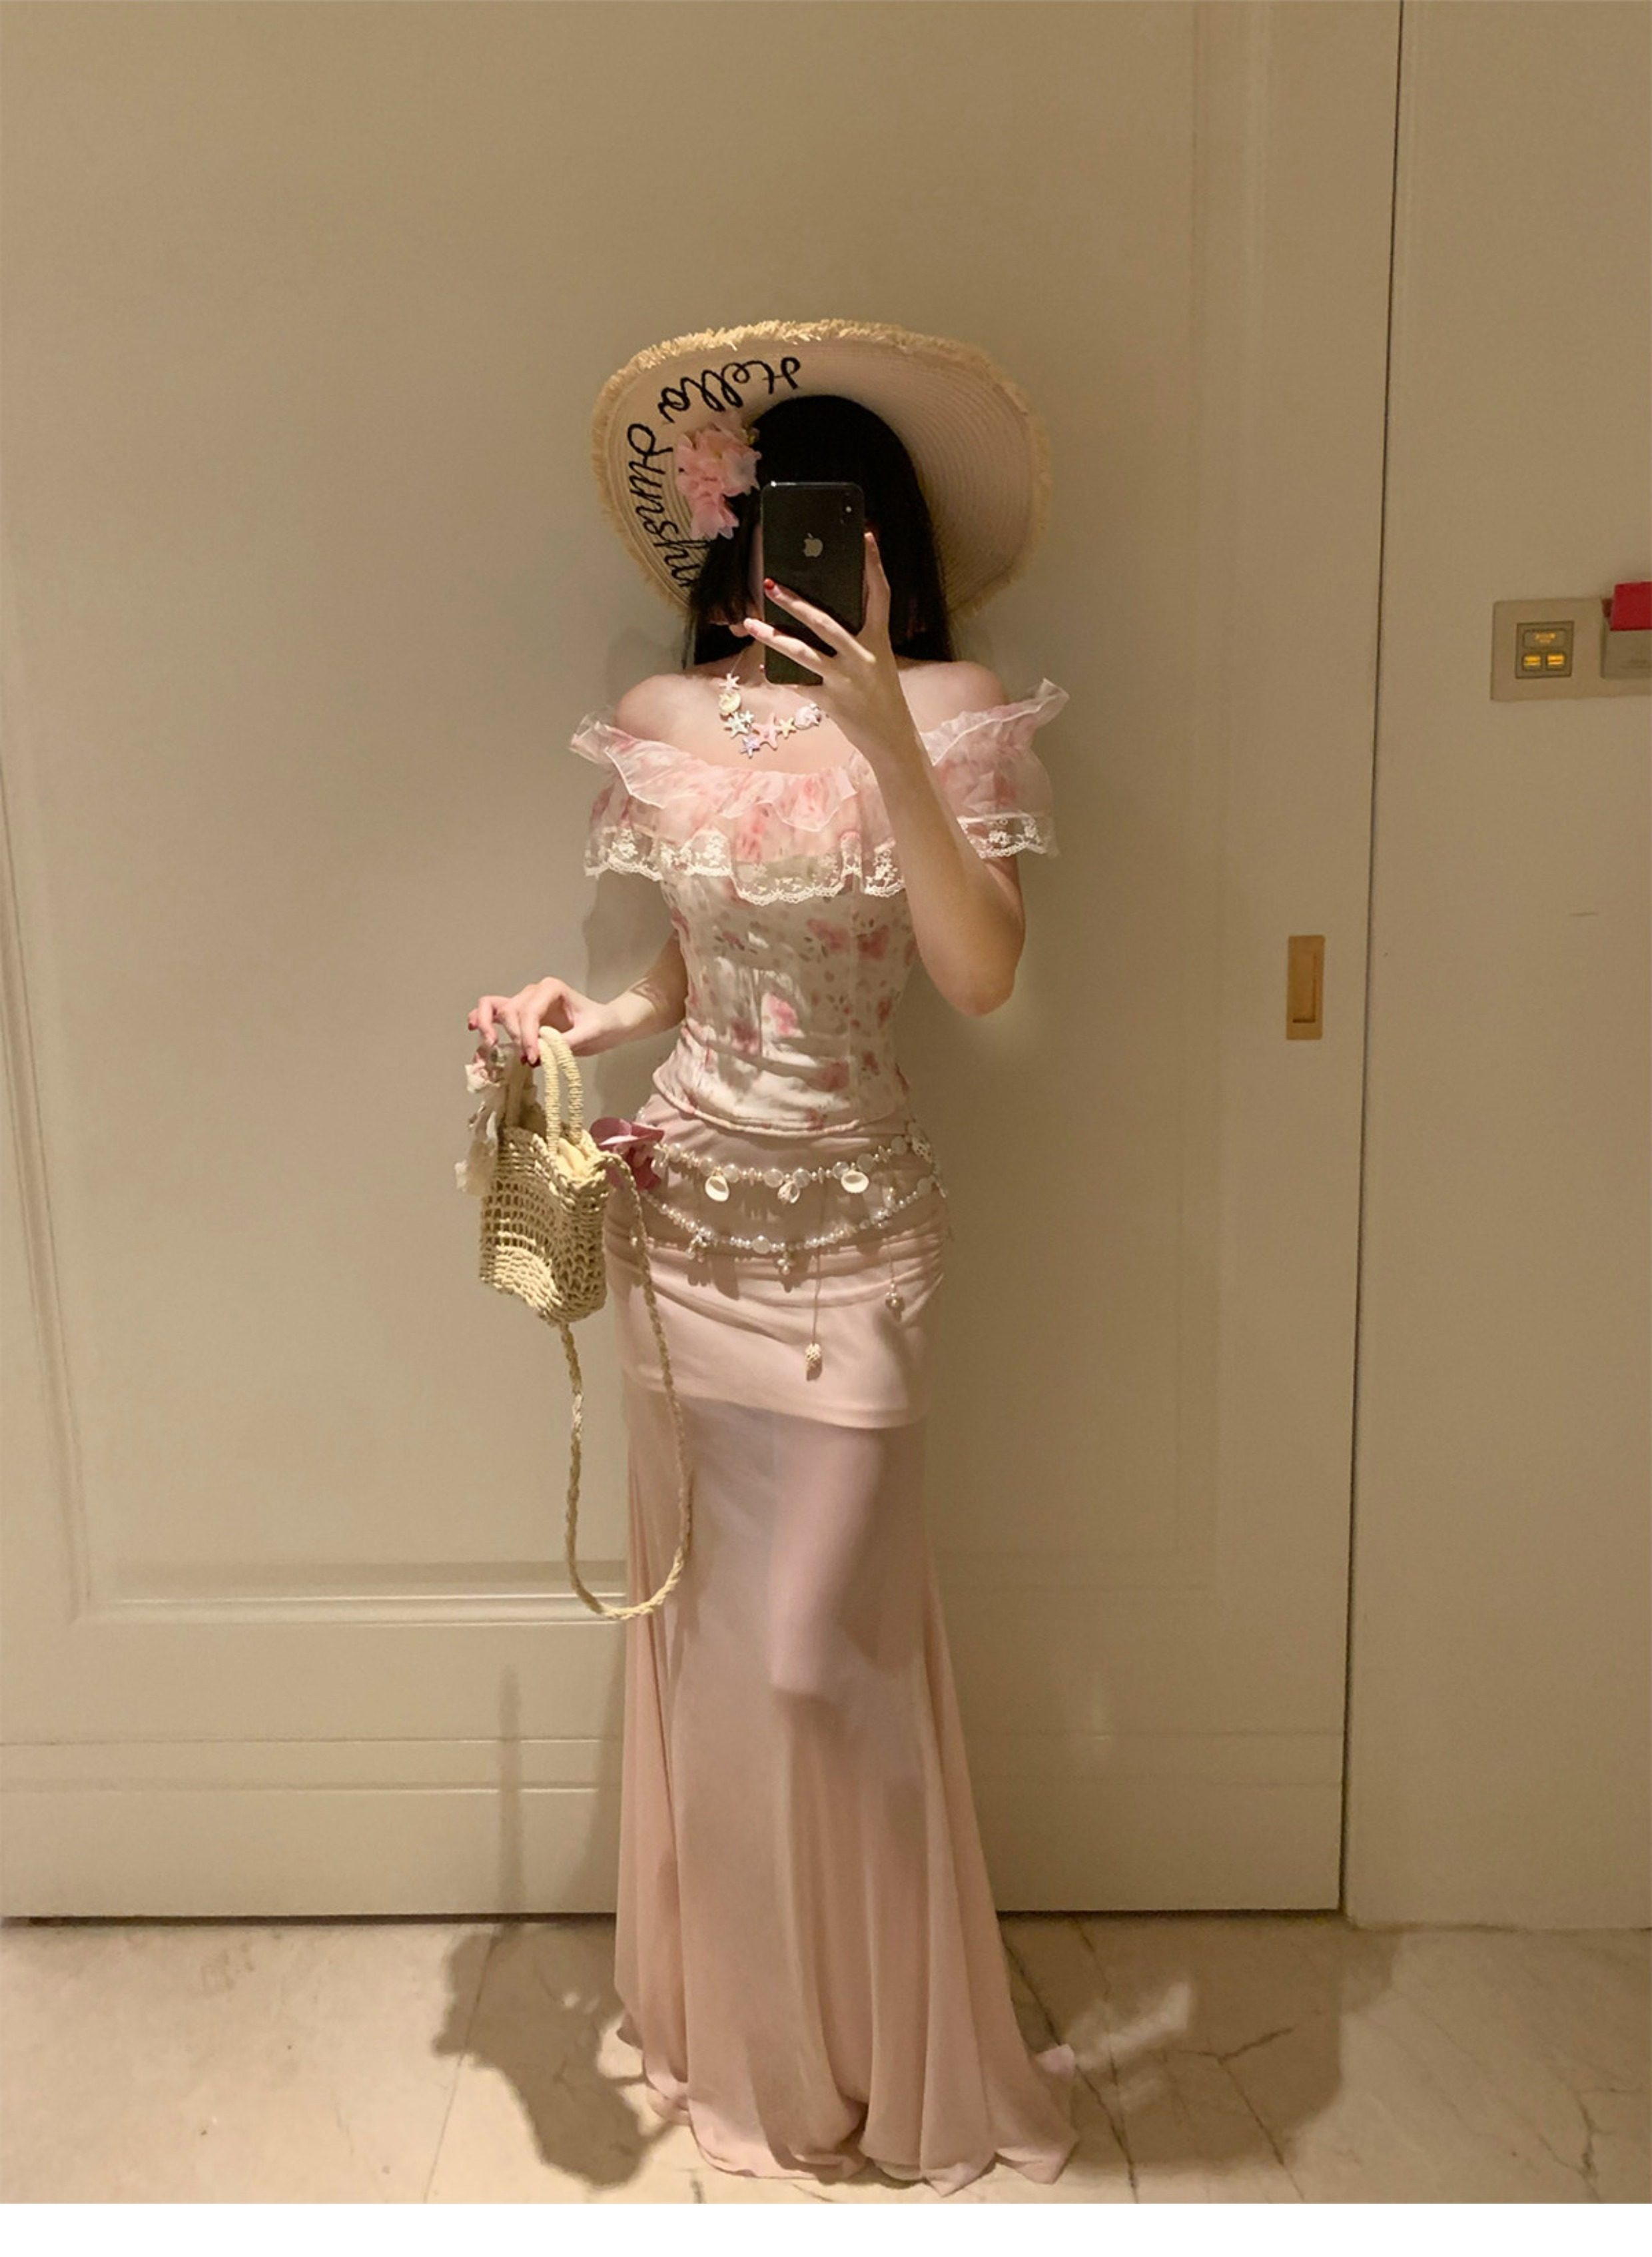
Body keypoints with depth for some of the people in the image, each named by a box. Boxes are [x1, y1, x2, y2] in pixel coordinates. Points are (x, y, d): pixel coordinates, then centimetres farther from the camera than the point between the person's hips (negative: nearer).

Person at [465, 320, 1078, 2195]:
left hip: (848, 1229, -4)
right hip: (681, 1204, 4)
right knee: (698, 1621, 14)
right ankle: (729, 2019, 38)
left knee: (812, 1648, 0)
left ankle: (887, 2049, 27)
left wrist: (886, 733, -28)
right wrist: (585, 1020, -5)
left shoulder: (946, 720, -7)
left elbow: (980, 972, -21)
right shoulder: (675, 727, 4)